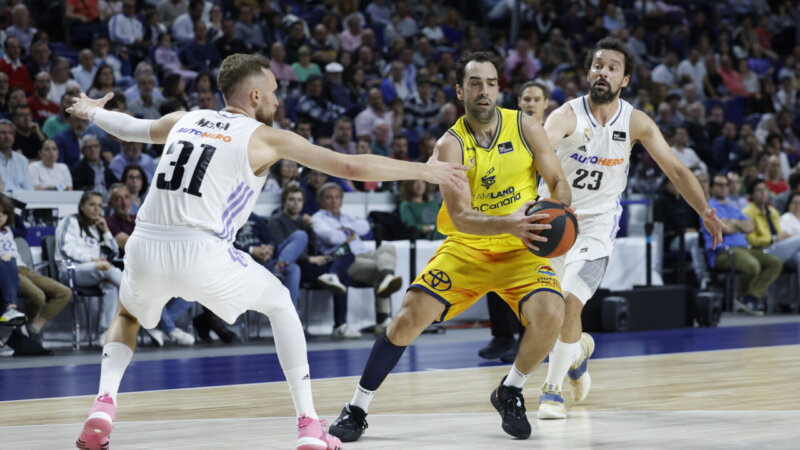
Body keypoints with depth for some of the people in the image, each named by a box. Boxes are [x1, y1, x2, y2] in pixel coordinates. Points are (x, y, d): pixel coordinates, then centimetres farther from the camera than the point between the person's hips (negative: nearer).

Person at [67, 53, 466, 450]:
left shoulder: (183, 121, 20)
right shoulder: (265, 138, 7)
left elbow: (127, 127, 39)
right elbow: (351, 167, 7)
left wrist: (91, 111, 62)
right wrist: (423, 171, 18)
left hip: (145, 249, 4)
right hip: (200, 256, -4)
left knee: (127, 317, 36)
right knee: (279, 303, 23)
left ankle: (104, 403, 7)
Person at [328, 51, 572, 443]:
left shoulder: (525, 128, -7)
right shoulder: (451, 145, -12)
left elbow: (558, 181, 1)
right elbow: (460, 218, -23)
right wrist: (508, 224, -42)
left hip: (520, 249, 1)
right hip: (466, 248, -1)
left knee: (550, 314, -26)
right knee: (410, 317, -15)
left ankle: (510, 393, 2)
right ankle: (357, 408, 1)